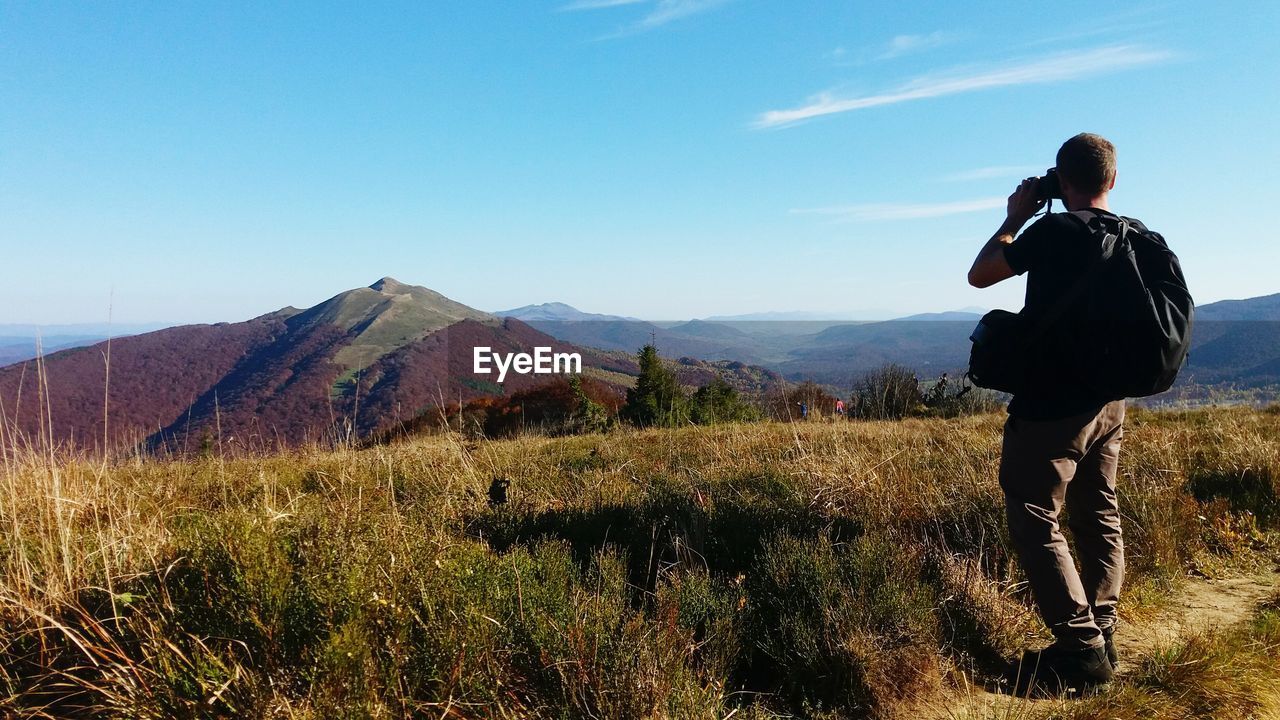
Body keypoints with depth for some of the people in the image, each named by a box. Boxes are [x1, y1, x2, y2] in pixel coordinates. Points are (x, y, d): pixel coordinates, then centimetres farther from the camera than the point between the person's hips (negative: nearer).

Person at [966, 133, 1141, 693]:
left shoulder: (1053, 231, -15)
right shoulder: (1136, 234, 5)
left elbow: (979, 275, -4)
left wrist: (1014, 219, 8)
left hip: (1051, 405, -8)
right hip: (1108, 402, 8)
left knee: (1034, 521, -2)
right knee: (1099, 520, 15)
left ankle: (1081, 651, -2)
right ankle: (1101, 637, 22)